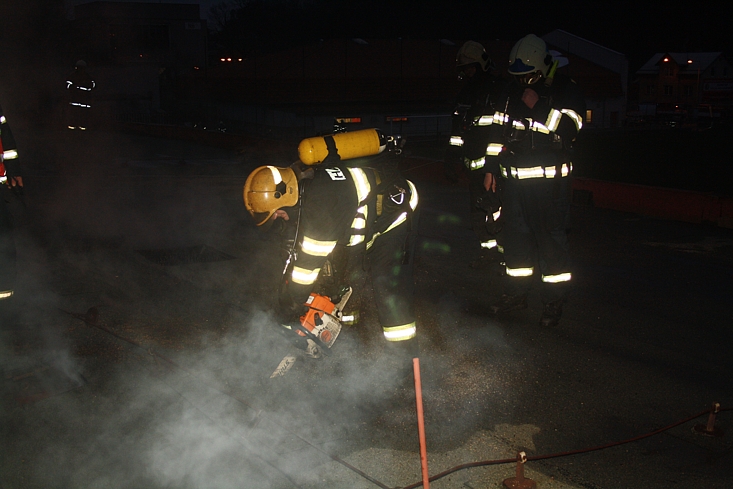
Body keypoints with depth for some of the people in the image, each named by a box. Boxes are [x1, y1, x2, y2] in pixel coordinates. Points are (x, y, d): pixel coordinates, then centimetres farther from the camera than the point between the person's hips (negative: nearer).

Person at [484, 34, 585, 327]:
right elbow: (499, 130, 20)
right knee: (515, 236, 12)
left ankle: (554, 300, 7)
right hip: (514, 179, 6)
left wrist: (537, 106, -20)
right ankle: (517, 293, 25)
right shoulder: (512, 93, 12)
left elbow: (568, 129, -17)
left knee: (551, 239, -3)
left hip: (549, 181, -6)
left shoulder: (566, 91, -4)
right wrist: (491, 167, 18)